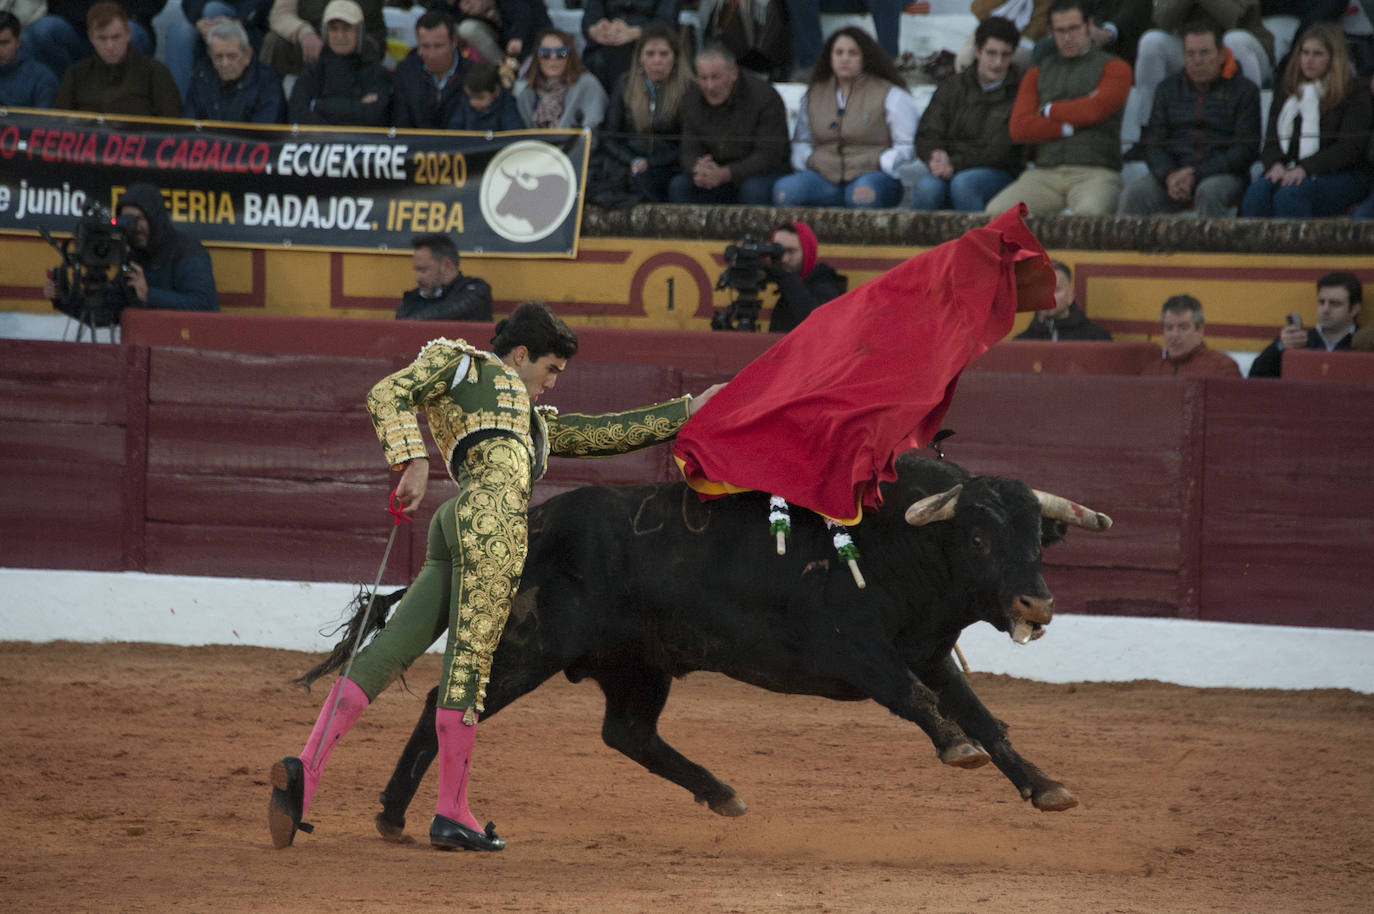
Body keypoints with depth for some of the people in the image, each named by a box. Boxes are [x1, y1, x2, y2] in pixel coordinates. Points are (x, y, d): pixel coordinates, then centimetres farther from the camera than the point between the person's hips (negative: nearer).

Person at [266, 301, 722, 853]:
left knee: (388, 654, -4)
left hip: (457, 536, 9)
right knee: (471, 658, -8)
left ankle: (306, 769, -16)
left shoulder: (534, 422, 41)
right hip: (491, 514, -9)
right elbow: (388, 394, 6)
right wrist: (413, 459, -8)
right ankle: (452, 812, -8)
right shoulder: (465, 364, 18)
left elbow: (605, 435, 41)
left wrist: (684, 413, 38)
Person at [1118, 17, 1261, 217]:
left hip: (1223, 175, -3)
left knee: (1209, 192, -39)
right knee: (1134, 193, -27)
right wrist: (1169, 176, -12)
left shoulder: (1244, 90, 6)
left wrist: (1196, 175, -15)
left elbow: (1244, 149, -3)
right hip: (1174, 171, 3)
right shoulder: (1168, 89, 17)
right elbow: (1151, 142, 11)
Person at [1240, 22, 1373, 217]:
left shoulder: (1355, 93, 4)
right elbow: (1271, 139, 14)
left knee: (1290, 194, -36)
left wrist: (1305, 169, -19)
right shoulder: (1286, 90, 20)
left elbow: (1350, 146, -7)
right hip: (1287, 172, 4)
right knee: (1258, 191, -30)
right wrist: (1275, 164, -10)